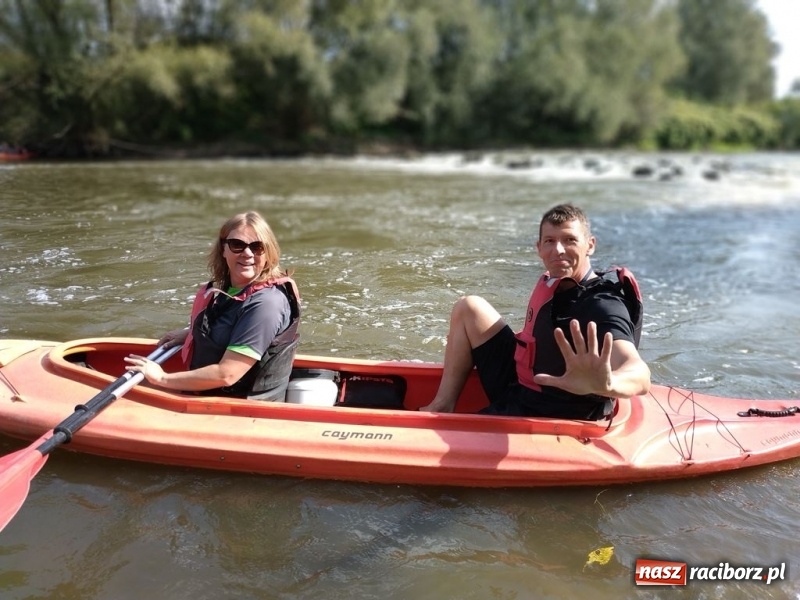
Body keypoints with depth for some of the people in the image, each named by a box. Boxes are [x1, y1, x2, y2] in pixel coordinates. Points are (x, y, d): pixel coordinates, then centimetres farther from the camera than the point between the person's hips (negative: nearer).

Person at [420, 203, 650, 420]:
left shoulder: (604, 307, -26)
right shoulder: (553, 283, -2)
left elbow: (640, 376, -43)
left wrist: (606, 383, -66)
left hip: (540, 419, -8)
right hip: (519, 387, 8)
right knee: (469, 308, 11)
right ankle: (443, 405, 10)